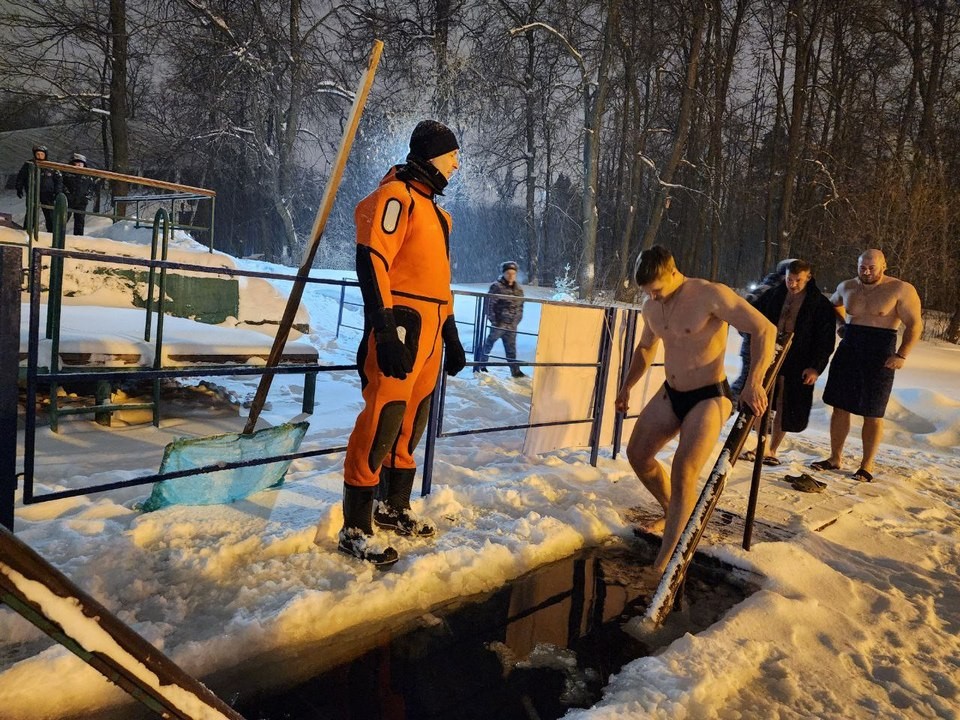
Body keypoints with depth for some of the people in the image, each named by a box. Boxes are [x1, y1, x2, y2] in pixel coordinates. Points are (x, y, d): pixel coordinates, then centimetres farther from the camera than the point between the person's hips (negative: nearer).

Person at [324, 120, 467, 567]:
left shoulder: (434, 209, 23)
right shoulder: (395, 196, -7)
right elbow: (371, 263, -17)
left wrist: (451, 336, 24)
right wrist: (386, 334, -24)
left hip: (428, 332, 9)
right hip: (400, 327, -9)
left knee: (411, 423, 15)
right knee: (381, 424, -8)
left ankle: (394, 508, 30)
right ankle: (355, 529, 2)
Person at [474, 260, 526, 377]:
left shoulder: (519, 289, 9)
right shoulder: (496, 287, -10)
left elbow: (520, 306, 16)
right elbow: (489, 304, -11)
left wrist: (517, 321, 7)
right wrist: (494, 321, -14)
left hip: (511, 325, 5)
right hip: (498, 323, -5)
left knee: (511, 349, 11)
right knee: (488, 345, 6)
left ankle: (515, 371, 17)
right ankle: (479, 366, 18)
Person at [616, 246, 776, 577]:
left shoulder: (710, 295, -20)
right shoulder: (651, 306, 3)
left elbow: (764, 329, -21)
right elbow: (646, 347, 21)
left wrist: (753, 383, -30)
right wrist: (627, 387, 19)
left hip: (708, 398, -8)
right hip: (670, 394, 8)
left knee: (683, 473, -18)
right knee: (637, 454, 11)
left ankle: (666, 562, -10)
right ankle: (674, 514, 33)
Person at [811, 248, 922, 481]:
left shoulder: (901, 290, -9)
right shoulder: (846, 287, 7)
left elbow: (914, 324, -11)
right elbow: (834, 304, 29)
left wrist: (902, 355, -20)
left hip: (879, 356, -5)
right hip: (848, 351, 5)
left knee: (872, 414, 2)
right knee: (839, 406, 8)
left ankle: (867, 465, 15)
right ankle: (835, 458, 21)